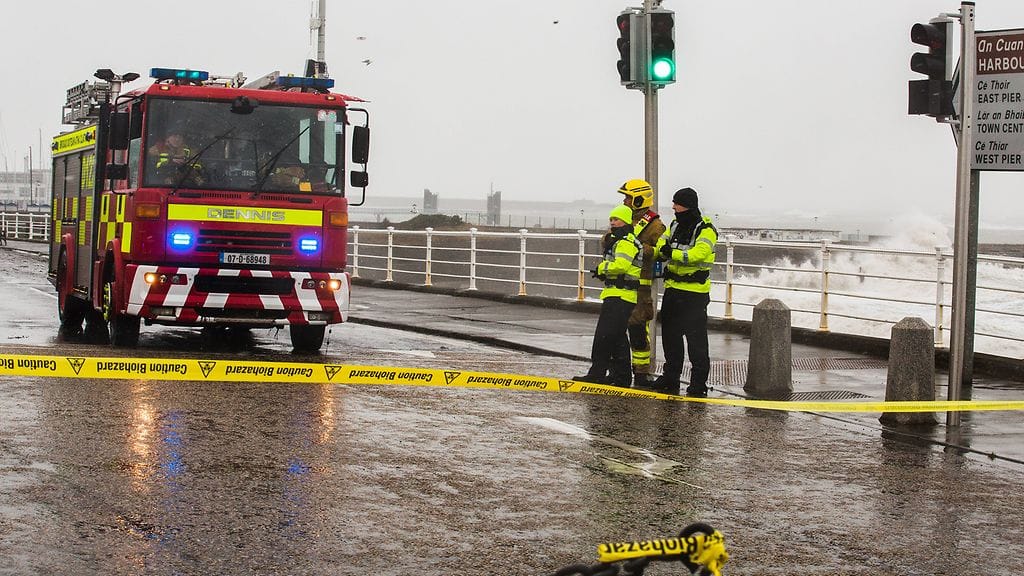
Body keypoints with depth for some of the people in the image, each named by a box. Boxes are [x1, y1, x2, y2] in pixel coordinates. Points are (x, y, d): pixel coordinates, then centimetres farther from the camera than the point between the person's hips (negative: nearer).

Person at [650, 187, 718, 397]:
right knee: (670, 335, 13)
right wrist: (661, 249, -18)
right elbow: (660, 246, 6)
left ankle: (699, 382, 0)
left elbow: (698, 253, -25)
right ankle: (671, 377, 24)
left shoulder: (705, 230, -10)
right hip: (672, 289, 8)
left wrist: (673, 253, -31)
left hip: (695, 292, -7)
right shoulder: (675, 226, 14)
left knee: (696, 339, -5)